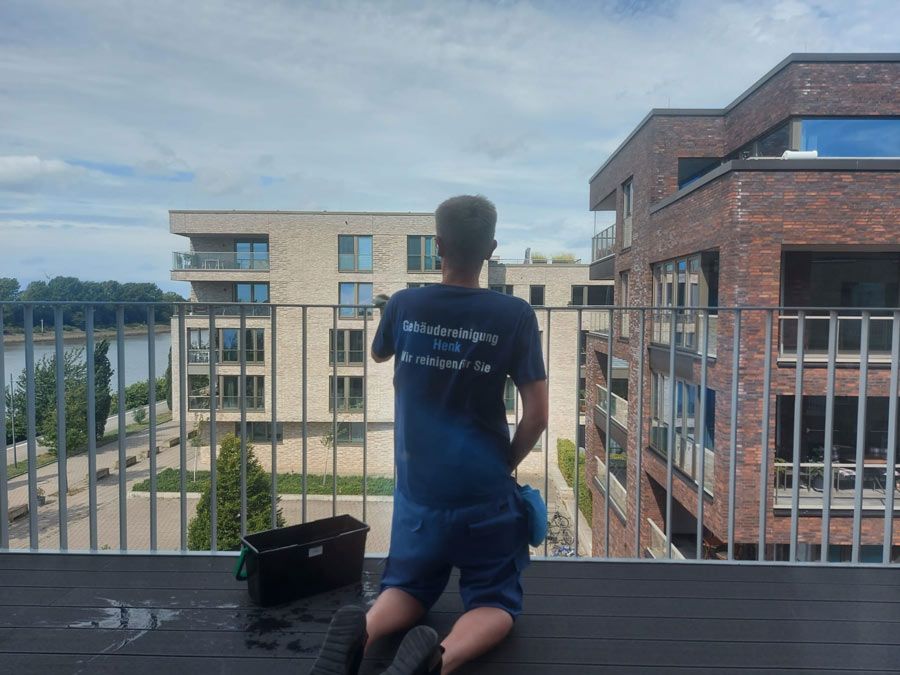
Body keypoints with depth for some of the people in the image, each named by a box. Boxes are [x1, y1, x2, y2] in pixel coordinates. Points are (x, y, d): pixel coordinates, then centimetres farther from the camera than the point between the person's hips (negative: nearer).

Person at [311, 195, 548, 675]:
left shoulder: (403, 306, -5)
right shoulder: (514, 316, -11)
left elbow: (378, 355, 18)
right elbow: (536, 416, -9)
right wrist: (507, 464, 9)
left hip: (418, 489, 3)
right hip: (485, 492, -2)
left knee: (408, 588, 22)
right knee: (495, 600, 15)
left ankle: (362, 630, -11)